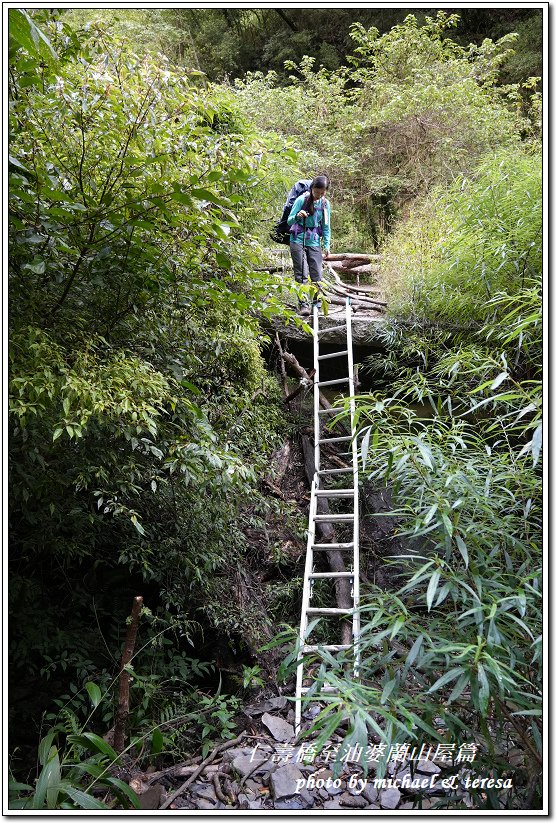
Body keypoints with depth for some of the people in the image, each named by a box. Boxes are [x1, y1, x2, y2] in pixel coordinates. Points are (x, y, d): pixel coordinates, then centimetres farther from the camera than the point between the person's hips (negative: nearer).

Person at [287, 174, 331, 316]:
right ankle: (304, 304, -2)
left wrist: (327, 246, 4)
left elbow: (326, 227, 10)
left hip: (314, 242, 3)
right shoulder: (301, 199, -7)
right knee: (301, 274, -5)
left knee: (317, 274, 0)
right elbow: (289, 221, -4)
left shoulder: (325, 204, 4)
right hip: (298, 240, -3)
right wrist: (297, 216, -27)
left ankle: (317, 302, 15)